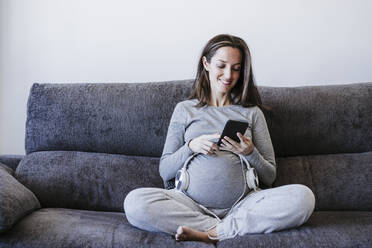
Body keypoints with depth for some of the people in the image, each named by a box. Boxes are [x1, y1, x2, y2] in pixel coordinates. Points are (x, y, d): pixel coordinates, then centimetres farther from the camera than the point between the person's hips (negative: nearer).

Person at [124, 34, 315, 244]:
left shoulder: (252, 112, 16)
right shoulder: (185, 109, 15)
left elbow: (270, 177, 12)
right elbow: (165, 171, 10)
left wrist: (250, 153, -7)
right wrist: (191, 147, -7)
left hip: (242, 203, 1)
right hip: (191, 201, -1)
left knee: (303, 197, -26)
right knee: (135, 202, -28)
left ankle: (210, 233, -22)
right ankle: (223, 228, -19)